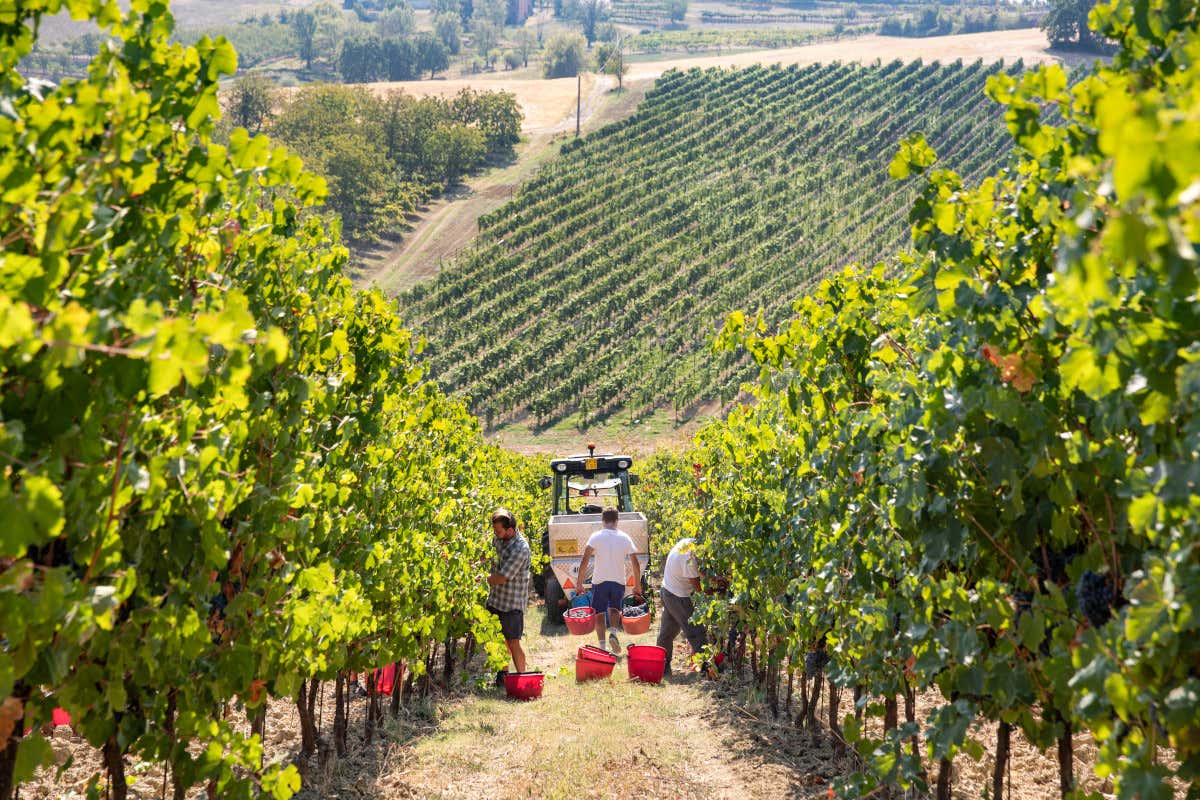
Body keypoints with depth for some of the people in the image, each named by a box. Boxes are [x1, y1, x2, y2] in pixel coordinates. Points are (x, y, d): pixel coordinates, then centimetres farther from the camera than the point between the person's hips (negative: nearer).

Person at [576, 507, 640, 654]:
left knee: (600, 613, 10)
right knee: (614, 609, 22)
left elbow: (584, 562, -14)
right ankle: (613, 633, -4)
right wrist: (637, 586, 10)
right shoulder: (625, 538, 1)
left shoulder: (596, 537, -6)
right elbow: (636, 565, 0)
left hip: (599, 581, -2)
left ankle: (602, 645, 2)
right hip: (619, 581, 2)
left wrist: (580, 583, -9)